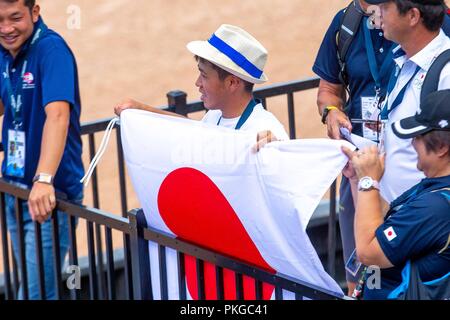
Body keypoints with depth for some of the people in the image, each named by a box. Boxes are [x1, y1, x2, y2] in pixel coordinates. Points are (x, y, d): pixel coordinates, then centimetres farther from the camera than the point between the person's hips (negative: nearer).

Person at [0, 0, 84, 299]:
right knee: (28, 281, 18)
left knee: (35, 291, -8)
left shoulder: (51, 48, -20)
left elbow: (57, 114, -33)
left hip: (49, 193, -8)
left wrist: (44, 180, -43)